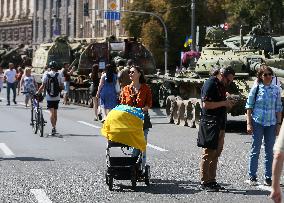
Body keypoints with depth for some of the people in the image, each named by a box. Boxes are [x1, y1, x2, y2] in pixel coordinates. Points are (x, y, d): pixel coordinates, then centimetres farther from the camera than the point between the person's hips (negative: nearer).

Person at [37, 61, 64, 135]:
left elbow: (43, 86, -8)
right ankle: (54, 127, 24)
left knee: (52, 112, -4)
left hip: (49, 97, -2)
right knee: (55, 112, 14)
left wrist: (38, 92, 6)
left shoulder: (46, 75, -5)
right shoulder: (59, 75, -3)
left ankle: (53, 127, -17)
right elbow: (62, 86, -2)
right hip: (57, 97, 2)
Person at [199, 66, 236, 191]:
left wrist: (228, 103, 9)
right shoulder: (210, 84, -13)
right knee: (208, 153, -7)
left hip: (220, 124, 10)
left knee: (216, 153, 12)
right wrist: (224, 103, -17)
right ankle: (204, 182, -3)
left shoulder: (221, 85, 17)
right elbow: (206, 104, -20)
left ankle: (211, 180, 18)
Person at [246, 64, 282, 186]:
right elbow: (249, 107, 0)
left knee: (270, 151, 6)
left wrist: (278, 124, 5)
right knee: (255, 150, 1)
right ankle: (252, 177, 8)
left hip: (271, 124, 3)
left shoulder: (276, 89, 4)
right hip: (257, 123, -2)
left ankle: (268, 177, 12)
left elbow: (278, 108, 9)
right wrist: (249, 123, -5)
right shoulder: (256, 89, -2)